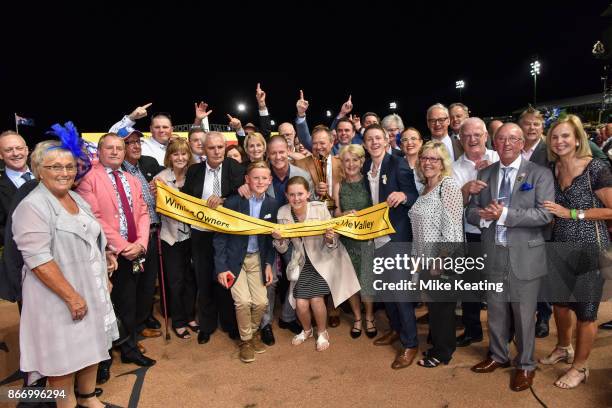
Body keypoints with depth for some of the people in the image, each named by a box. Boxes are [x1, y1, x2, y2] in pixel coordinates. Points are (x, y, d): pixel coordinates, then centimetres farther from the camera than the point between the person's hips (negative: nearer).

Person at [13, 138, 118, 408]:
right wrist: (72, 296, -22)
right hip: (59, 295, -7)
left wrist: (105, 257, 11)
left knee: (91, 343, 18)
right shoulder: (32, 206, -17)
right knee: (64, 353, 7)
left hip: (92, 289, 8)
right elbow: (38, 260, -23)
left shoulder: (77, 198, 7)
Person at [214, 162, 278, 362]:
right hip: (234, 258, -3)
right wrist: (221, 267, -13)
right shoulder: (234, 201, -15)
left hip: (257, 258, 3)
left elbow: (271, 238, 6)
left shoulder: (271, 204, -4)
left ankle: (254, 331, 29)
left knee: (261, 302, -4)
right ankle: (246, 339, 15)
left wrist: (269, 264, 1)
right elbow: (220, 235, -10)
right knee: (243, 301, -13)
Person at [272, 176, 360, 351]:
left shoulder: (320, 208, -22)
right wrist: (278, 239, -24)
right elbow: (283, 249, -3)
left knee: (316, 299, -12)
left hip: (322, 259, -2)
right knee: (300, 303, -4)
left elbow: (332, 244, -13)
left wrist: (330, 239, -36)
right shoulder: (283, 213, -12)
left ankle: (322, 332, 21)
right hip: (301, 262, 3)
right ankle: (307, 330, 31)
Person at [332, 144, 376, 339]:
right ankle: (357, 318, 31)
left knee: (367, 280, -1)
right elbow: (336, 213, 3)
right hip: (346, 238, 2)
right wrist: (346, 215, -16)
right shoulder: (338, 186, 3)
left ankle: (369, 317, 24)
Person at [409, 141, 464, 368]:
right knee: (433, 304, 19)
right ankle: (438, 344, 36)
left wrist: (441, 261, -21)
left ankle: (443, 352, 25)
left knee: (442, 305, 7)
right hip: (426, 259, 8)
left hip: (443, 261, -8)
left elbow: (452, 227, -21)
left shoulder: (448, 185, -15)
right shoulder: (425, 187, 10)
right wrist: (419, 257, 15)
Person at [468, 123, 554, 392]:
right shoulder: (484, 174, 7)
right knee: (496, 312, 17)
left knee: (524, 316, 9)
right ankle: (498, 356, 38)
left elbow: (545, 214, -14)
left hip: (525, 257, -3)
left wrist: (504, 214, -20)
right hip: (493, 255, 4)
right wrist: (485, 215, -15)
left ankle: (525, 366, 30)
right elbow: (472, 211, 7)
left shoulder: (540, 174, -4)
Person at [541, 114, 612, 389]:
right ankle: (563, 348, 44)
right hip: (560, 246, 5)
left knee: (585, 310, 8)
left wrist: (571, 213, -19)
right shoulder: (552, 169, 3)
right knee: (560, 301, 18)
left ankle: (580, 367, 28)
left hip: (589, 249, -5)